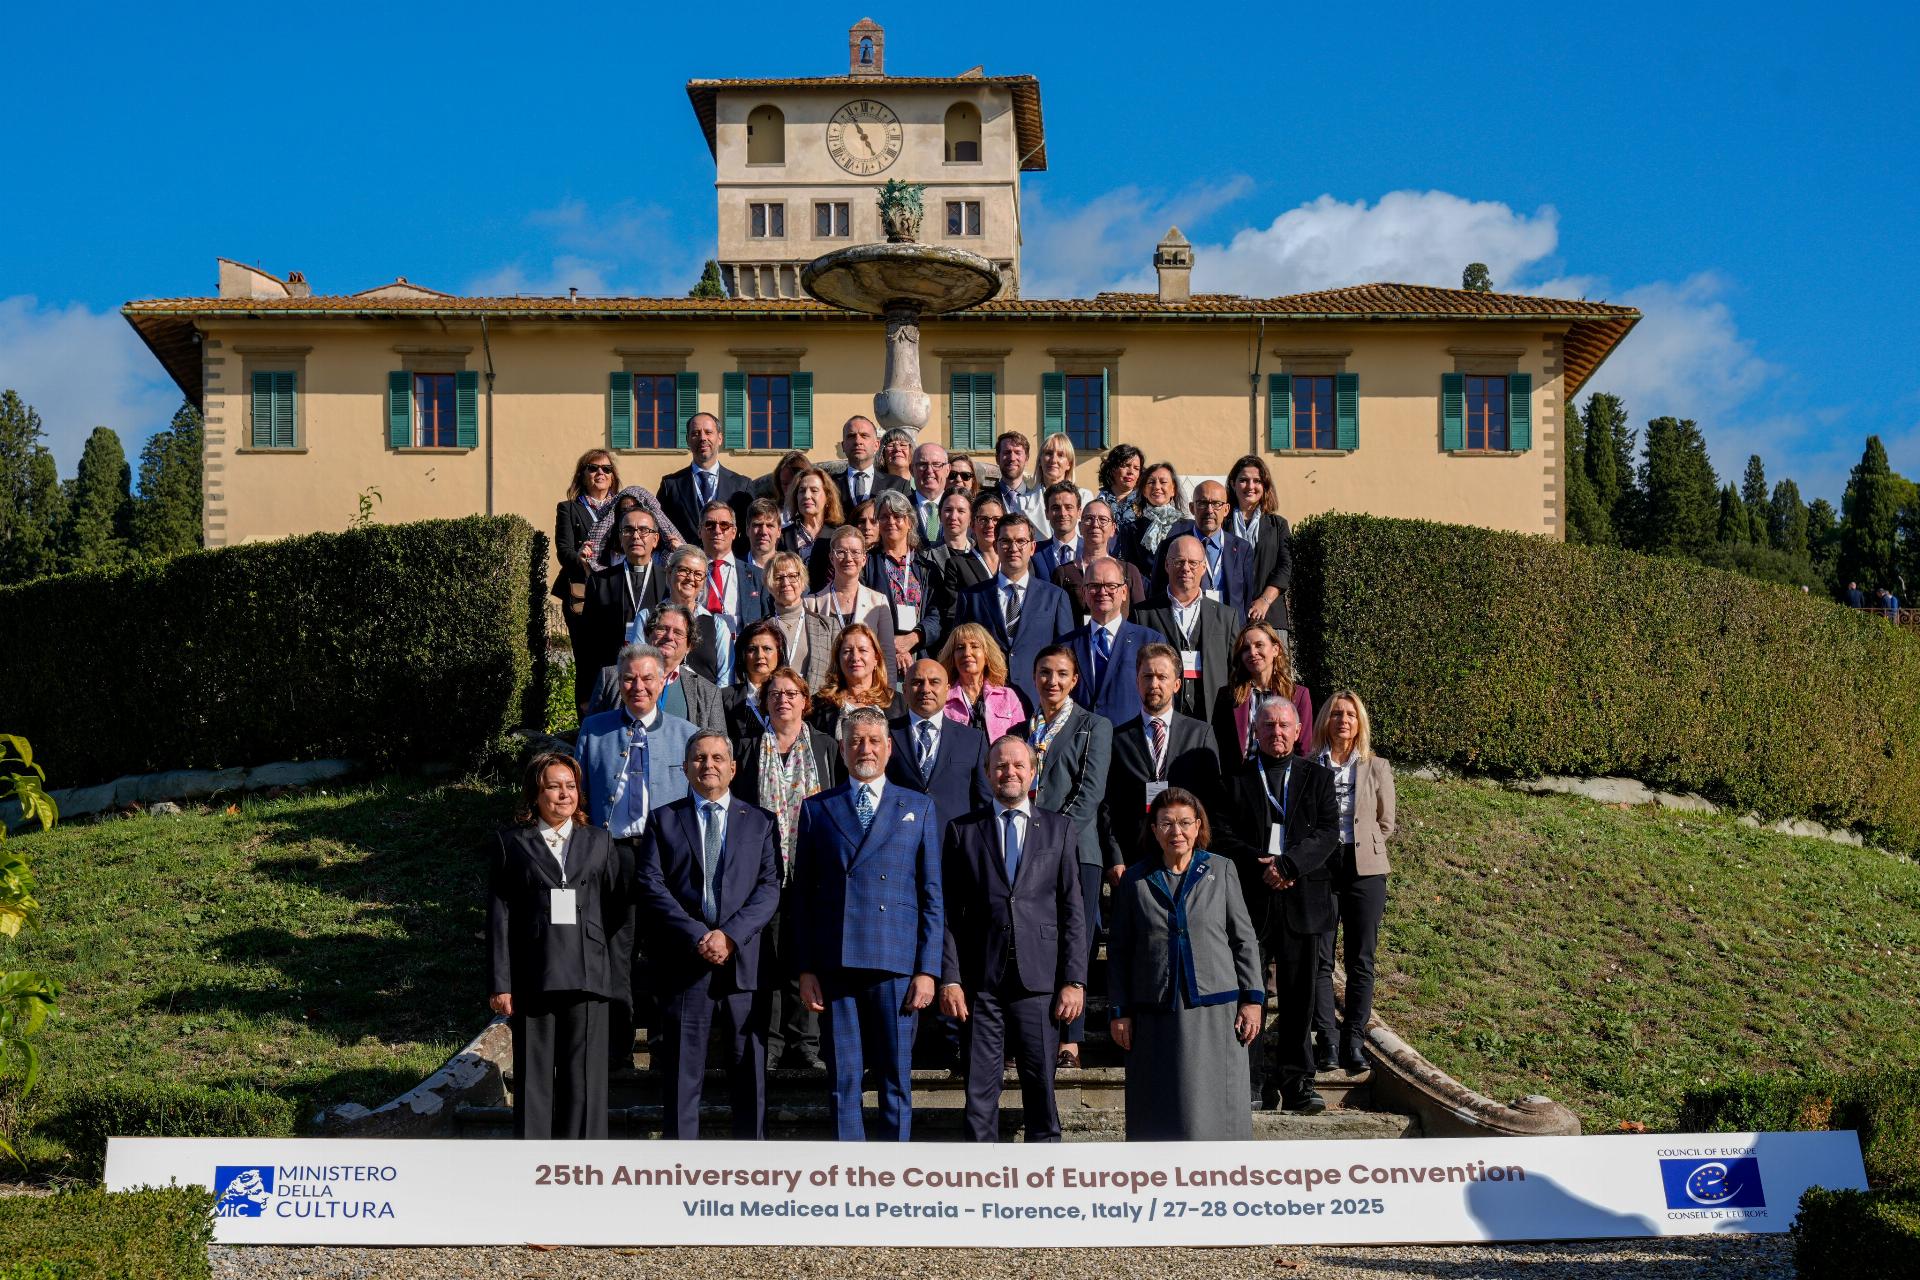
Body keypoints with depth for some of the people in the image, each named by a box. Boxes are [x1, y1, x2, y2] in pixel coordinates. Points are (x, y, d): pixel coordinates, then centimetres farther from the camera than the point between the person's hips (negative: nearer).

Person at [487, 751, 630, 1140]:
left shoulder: (598, 842, 13)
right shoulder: (510, 842, 6)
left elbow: (620, 910, 11)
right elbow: (499, 917, 2)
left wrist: (614, 971, 1)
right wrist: (500, 984, -4)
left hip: (587, 977, 2)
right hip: (532, 979, -1)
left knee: (584, 1076, 2)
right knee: (534, 1077, 2)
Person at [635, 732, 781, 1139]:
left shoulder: (759, 822, 13)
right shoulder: (664, 820, 10)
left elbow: (770, 888, 2)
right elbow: (650, 886, -1)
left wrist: (731, 934, -13)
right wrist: (698, 936, -12)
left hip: (744, 963, 1)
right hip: (683, 966, -1)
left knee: (749, 1075, 4)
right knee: (681, 1074, 1)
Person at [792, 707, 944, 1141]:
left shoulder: (918, 808, 10)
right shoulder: (817, 809, 11)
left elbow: (931, 895, 7)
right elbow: (803, 895, 9)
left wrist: (927, 970, -1)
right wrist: (806, 969, 1)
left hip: (896, 965, 0)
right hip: (835, 967, 1)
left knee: (896, 1080, 2)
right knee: (842, 1081, 2)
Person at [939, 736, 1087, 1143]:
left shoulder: (1059, 830, 10)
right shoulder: (963, 831, 9)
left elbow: (1073, 911, 6)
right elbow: (948, 912, 5)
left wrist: (1074, 981, -2)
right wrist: (949, 978, -4)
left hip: (1039, 982, 0)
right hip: (980, 983, 0)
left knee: (1041, 1088, 3)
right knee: (979, 1093, 1)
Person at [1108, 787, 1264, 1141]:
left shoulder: (1221, 871, 6)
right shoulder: (1136, 880, 6)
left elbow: (1244, 940, 7)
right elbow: (1118, 950, 8)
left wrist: (1252, 998, 0)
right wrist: (1120, 1012, 4)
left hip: (1215, 1010, -1)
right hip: (1156, 1015, 1)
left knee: (1215, 1108, -2)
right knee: (1159, 1112, 1)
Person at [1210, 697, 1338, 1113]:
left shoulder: (1318, 778, 13)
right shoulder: (1234, 778, 10)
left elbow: (1327, 831, 0)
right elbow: (1222, 834, 2)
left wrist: (1288, 864, -14)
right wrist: (1260, 865, -12)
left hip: (1303, 898, 1)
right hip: (1249, 899, -1)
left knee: (1299, 995, 2)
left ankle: (1297, 1080, 9)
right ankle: (1254, 1081, 3)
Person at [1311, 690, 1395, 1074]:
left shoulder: (1377, 768, 7)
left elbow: (1386, 824, 14)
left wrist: (1359, 848, 10)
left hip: (1364, 869, 1)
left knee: (1361, 960, 1)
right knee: (1319, 959, -4)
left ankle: (1353, 1043, 3)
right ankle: (1326, 1040, -2)